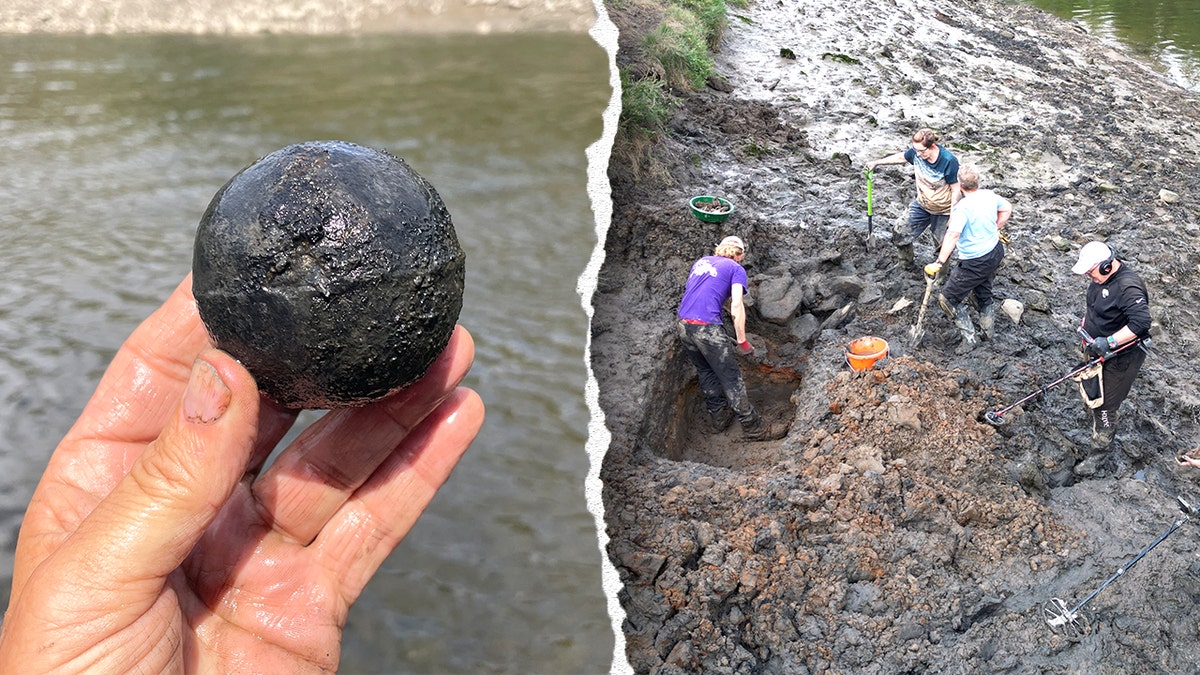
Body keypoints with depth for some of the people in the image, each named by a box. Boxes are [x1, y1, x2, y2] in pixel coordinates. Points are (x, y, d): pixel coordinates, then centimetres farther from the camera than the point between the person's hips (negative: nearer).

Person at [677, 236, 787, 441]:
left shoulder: (701, 262, 22)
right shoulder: (736, 269, 4)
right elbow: (736, 307, -8)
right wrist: (742, 341, -5)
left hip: (683, 325, 7)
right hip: (707, 328, -6)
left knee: (706, 373, 24)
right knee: (731, 378, 3)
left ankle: (718, 417, 35)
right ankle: (753, 428, 11)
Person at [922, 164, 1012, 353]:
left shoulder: (962, 207, -27)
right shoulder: (989, 195, -2)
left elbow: (953, 235, -38)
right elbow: (1007, 209, 17)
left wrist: (939, 263, -39)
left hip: (975, 262, -9)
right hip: (995, 252, 9)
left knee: (948, 298, 4)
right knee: (983, 292, 30)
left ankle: (968, 338, 6)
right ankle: (989, 330, 46)